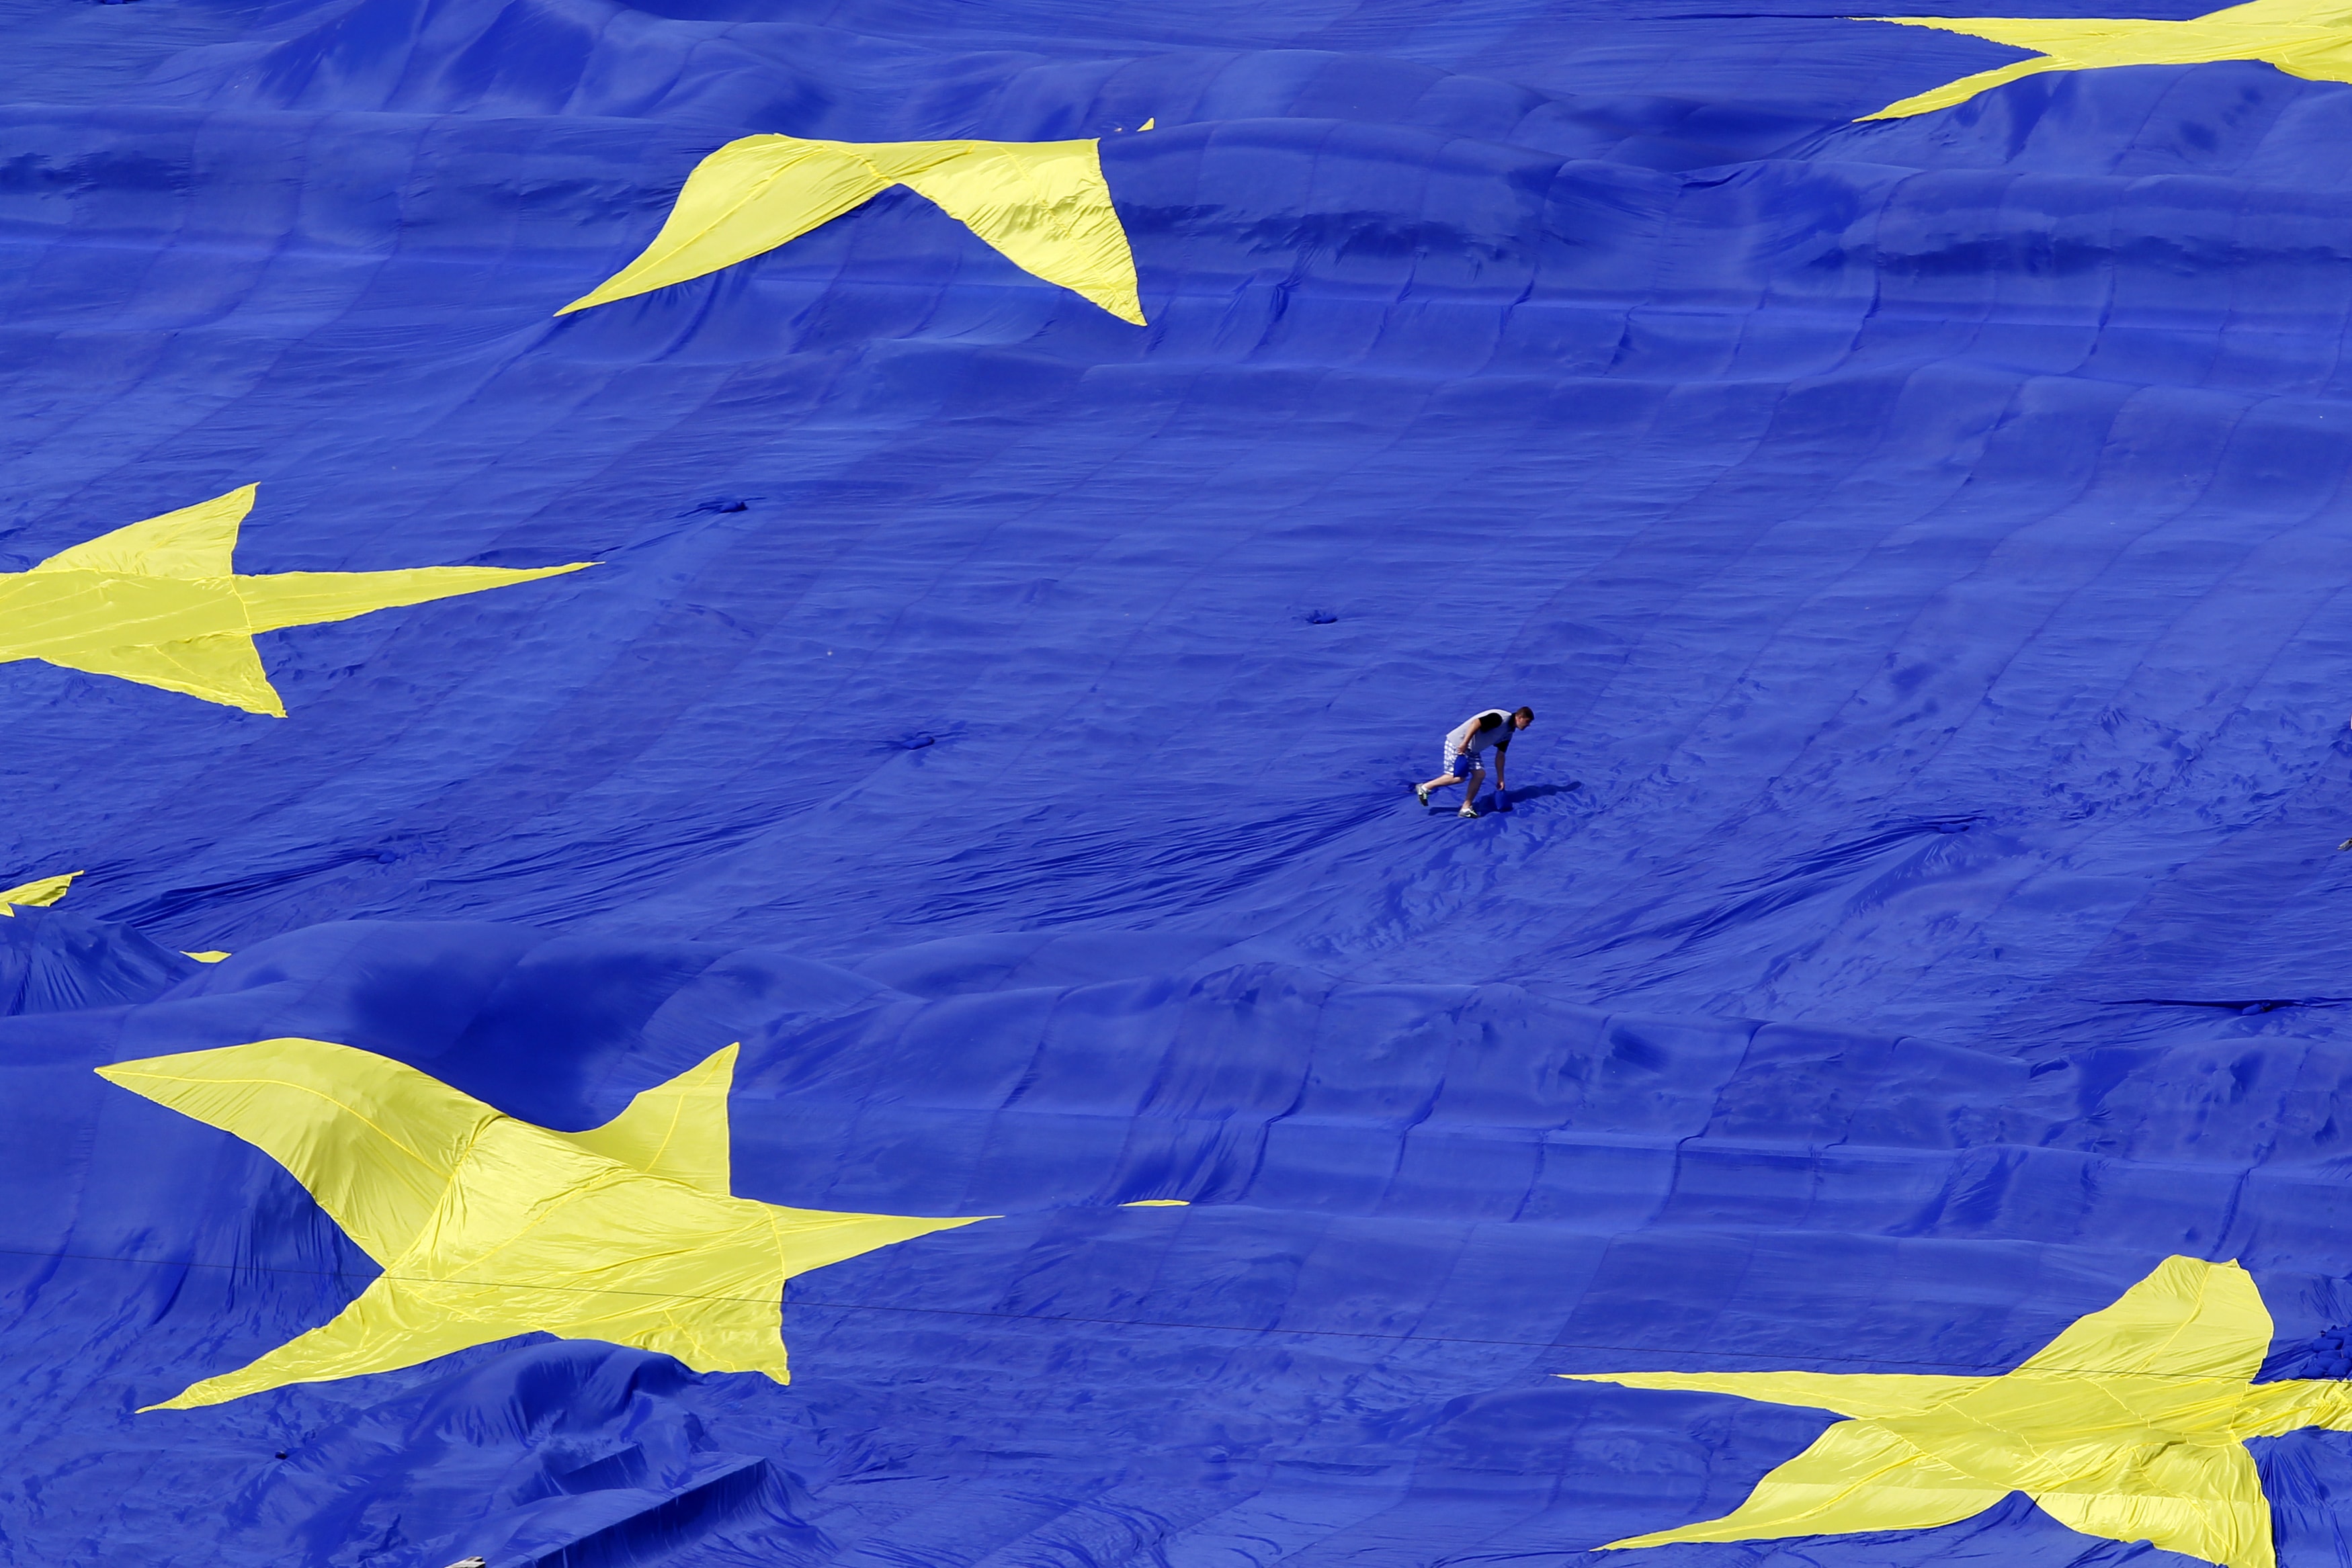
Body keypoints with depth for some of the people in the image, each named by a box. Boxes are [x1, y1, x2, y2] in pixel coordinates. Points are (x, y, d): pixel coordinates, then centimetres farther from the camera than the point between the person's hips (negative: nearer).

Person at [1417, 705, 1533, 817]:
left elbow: (1500, 756, 18)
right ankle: (1424, 788, 4)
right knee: (1459, 777, -11)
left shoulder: (1508, 733, 10)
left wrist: (1500, 779, 19)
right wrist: (1465, 744, -32)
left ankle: (1466, 809, 6)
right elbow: (1476, 723, -29)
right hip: (1458, 744, -9)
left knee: (1479, 774, -1)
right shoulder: (1500, 718, -20)